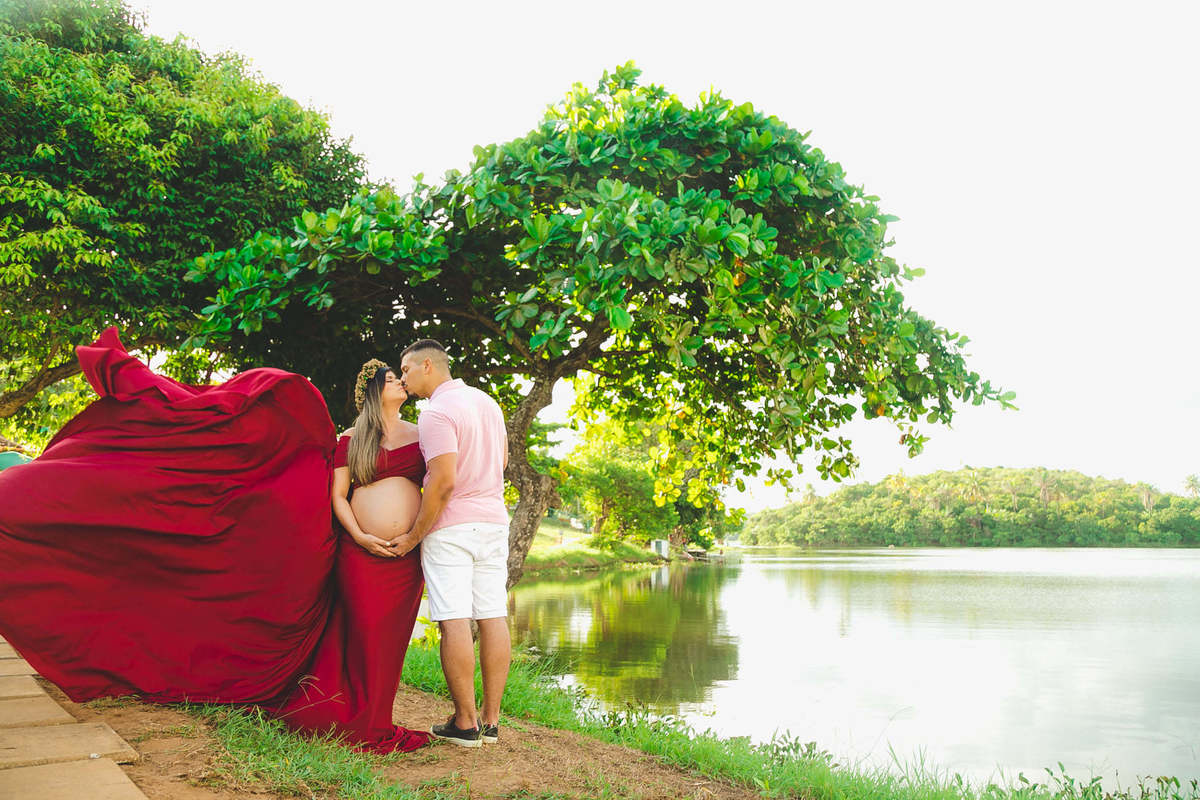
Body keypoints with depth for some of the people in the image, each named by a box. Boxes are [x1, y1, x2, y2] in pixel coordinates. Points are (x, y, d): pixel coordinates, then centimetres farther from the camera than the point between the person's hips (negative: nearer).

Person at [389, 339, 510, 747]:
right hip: (493, 520, 8)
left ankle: (465, 722, 1)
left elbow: (443, 483, -20)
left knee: (454, 622, -3)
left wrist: (414, 536, -13)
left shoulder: (437, 413, -14)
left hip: (450, 528, -8)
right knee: (492, 618, 6)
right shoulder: (487, 402, 12)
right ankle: (490, 720, 13)